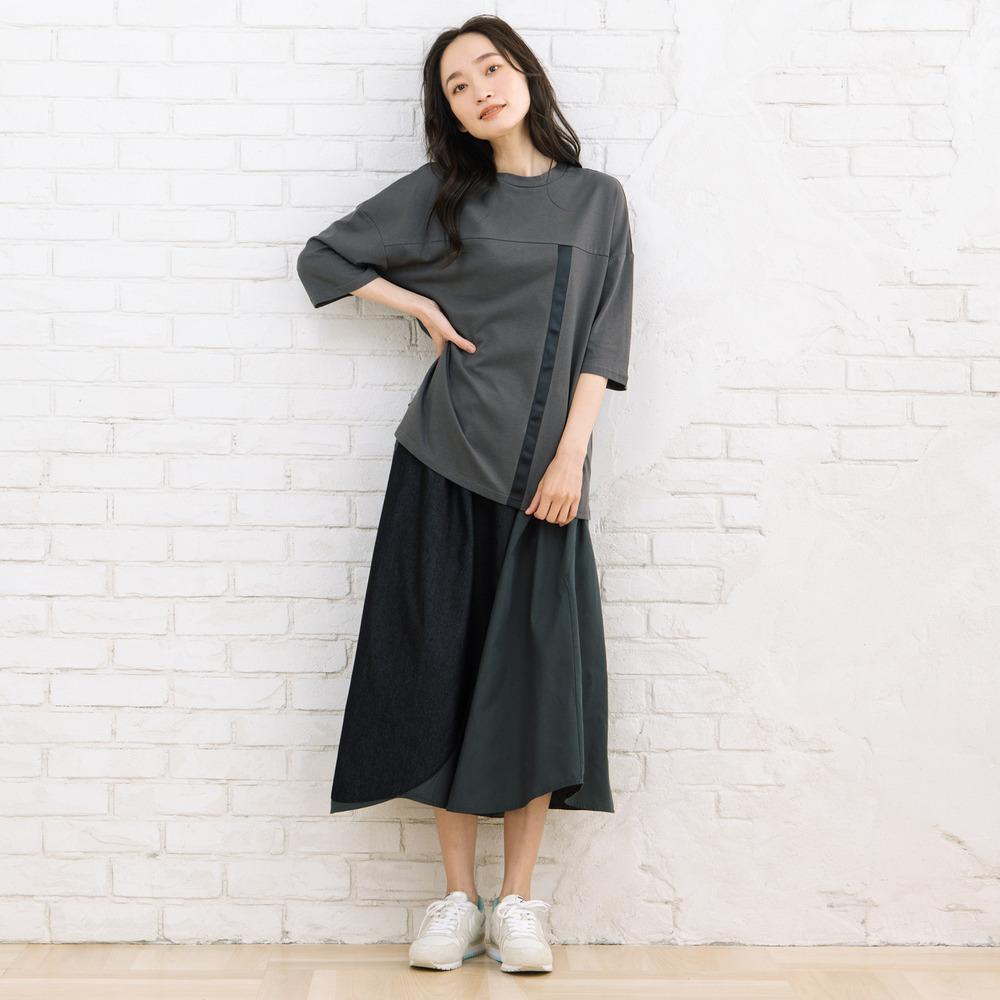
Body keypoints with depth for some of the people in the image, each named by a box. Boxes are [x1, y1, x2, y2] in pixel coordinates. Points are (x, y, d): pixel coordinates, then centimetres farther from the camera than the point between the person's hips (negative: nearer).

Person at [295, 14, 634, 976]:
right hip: (446, 460, 0)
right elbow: (324, 255, 14)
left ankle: (517, 901, 7)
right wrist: (425, 308, 3)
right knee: (446, 666, -1)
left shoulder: (597, 199, 9)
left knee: (537, 672, -4)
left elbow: (603, 339, 3)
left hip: (545, 466, 0)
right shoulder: (441, 193, 8)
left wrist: (571, 455, -8)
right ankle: (457, 898, 10)